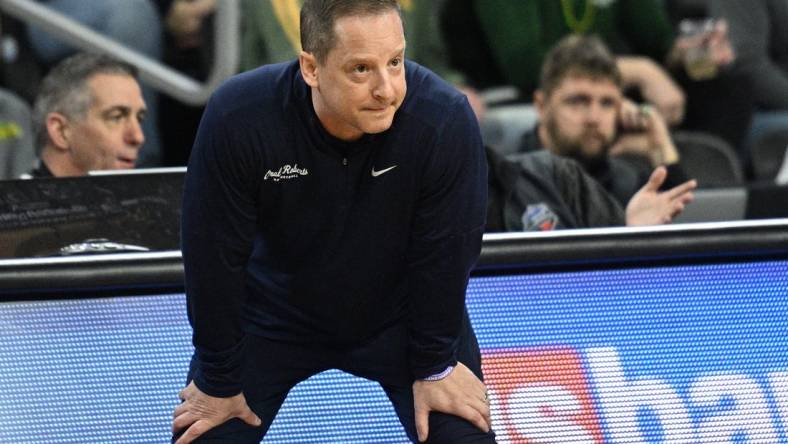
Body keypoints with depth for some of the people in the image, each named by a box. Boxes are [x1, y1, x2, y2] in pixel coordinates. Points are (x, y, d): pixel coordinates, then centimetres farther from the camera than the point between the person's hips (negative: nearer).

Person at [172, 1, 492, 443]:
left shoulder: (446, 119, -31)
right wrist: (219, 381, -13)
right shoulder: (236, 119, -31)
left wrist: (434, 367, -10)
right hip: (272, 318, 0)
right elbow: (215, 257, -20)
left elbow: (443, 256, -18)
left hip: (402, 315, 0)